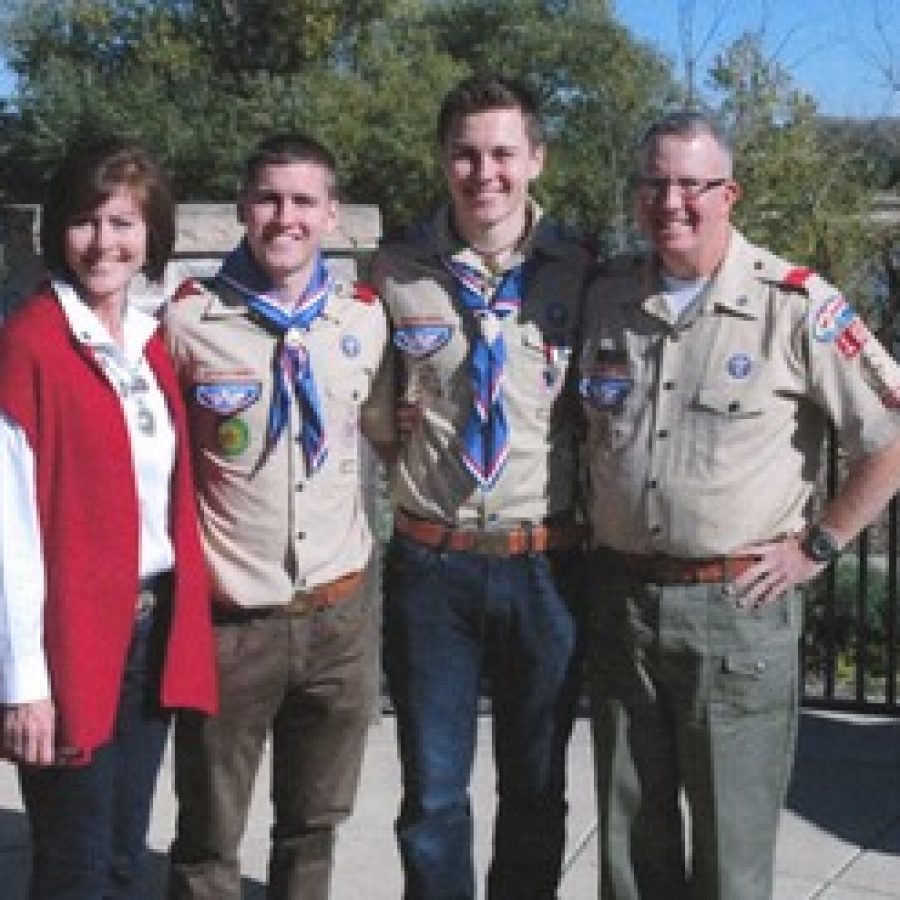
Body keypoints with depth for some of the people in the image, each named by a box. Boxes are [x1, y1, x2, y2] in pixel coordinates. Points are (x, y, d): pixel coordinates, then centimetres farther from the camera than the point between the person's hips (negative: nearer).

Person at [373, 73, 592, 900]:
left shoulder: (581, 274, -2)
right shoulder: (395, 273, -1)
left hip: (545, 566, 0)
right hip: (431, 565, 0)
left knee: (537, 789, 16)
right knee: (433, 793, 11)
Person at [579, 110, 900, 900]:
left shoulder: (796, 304, -10)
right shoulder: (608, 297, 5)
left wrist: (817, 544, -7)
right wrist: (593, 527, 9)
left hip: (738, 605, -4)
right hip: (619, 595, 4)